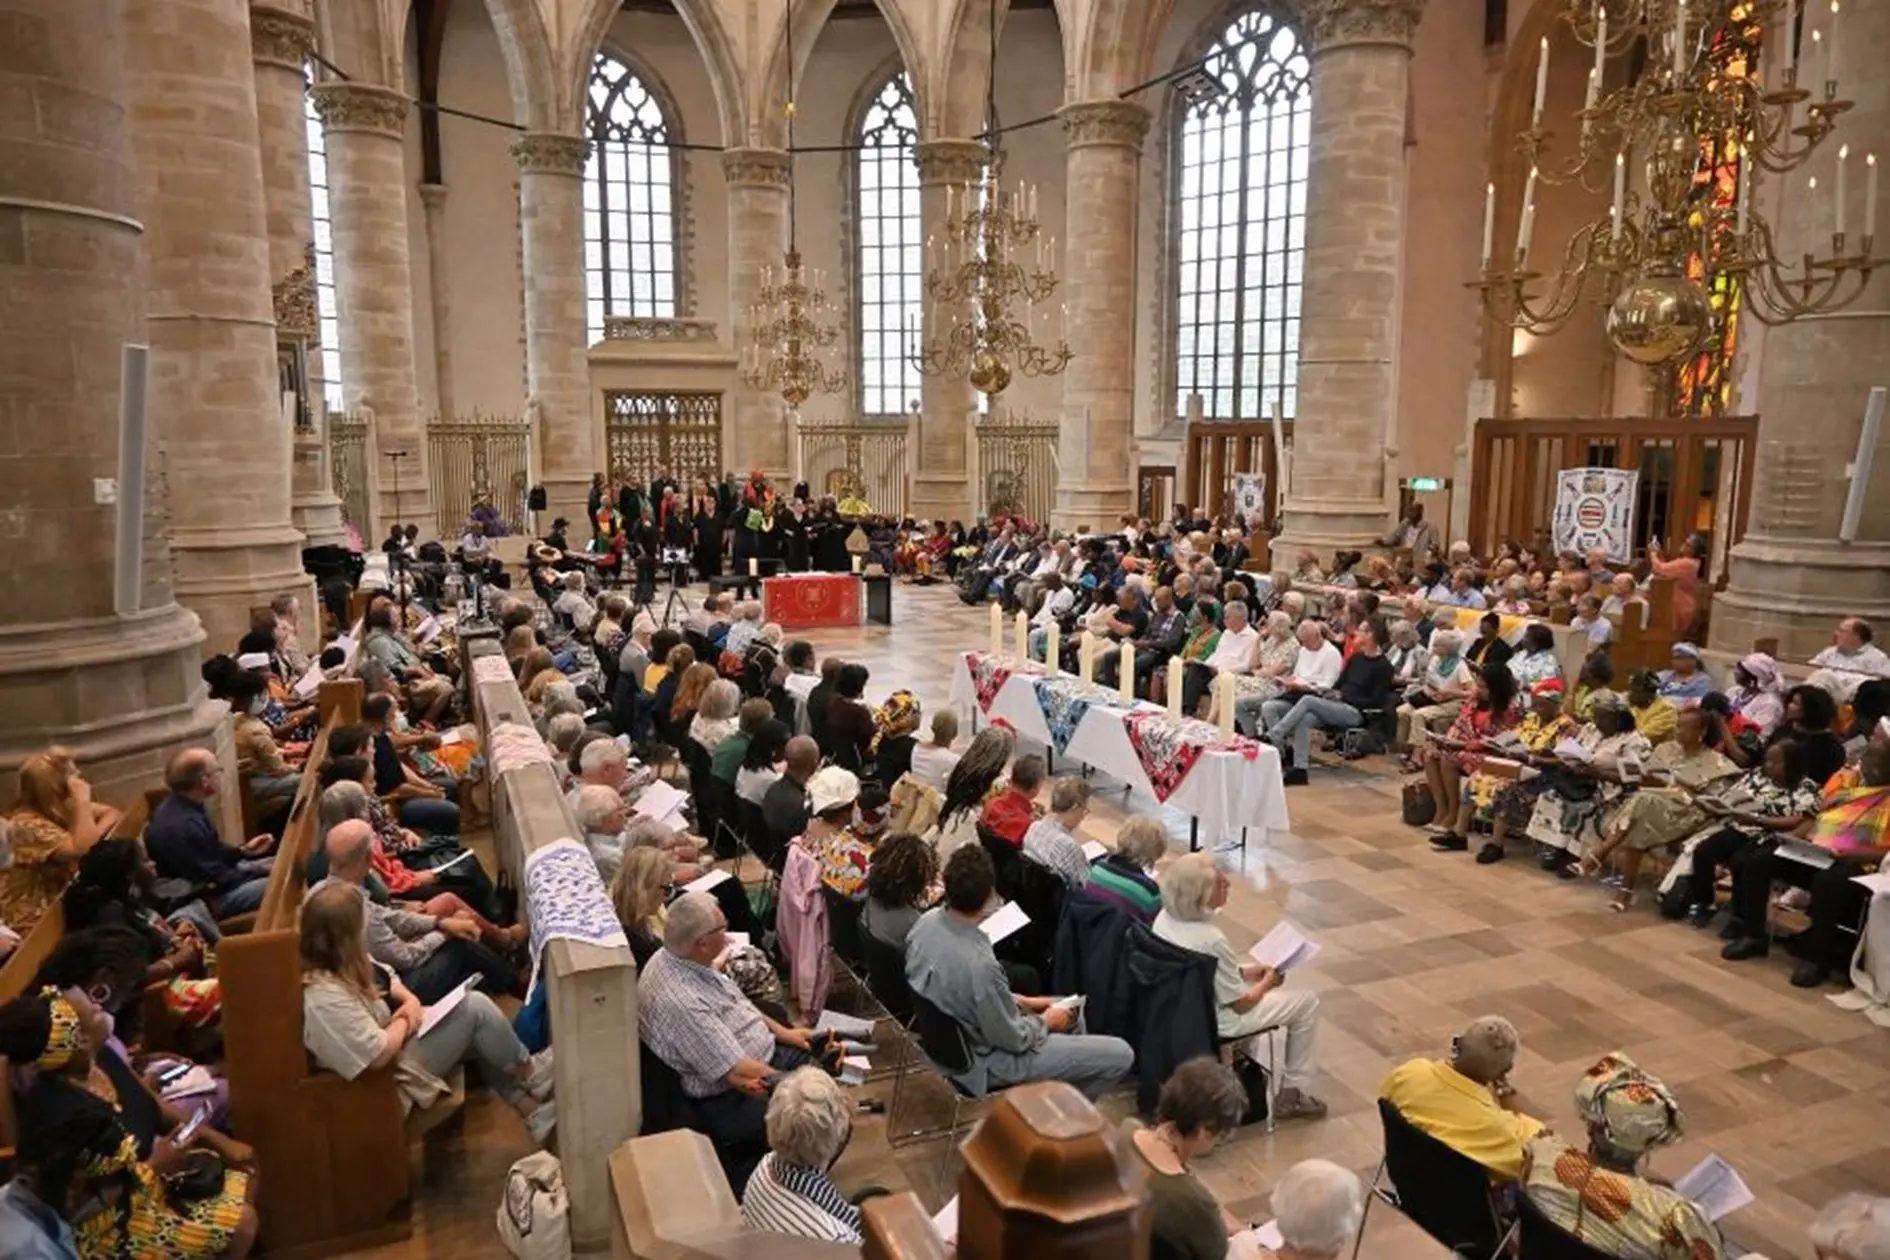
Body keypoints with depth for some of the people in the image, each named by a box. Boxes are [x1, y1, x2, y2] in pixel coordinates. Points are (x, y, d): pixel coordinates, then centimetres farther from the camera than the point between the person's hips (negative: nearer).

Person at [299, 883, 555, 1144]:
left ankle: (533, 1111, 11)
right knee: (474, 1006, -12)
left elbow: (387, 980, 15)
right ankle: (531, 1074, 10)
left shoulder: (337, 966, -3)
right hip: (389, 1077, -10)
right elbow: (380, 1053, -31)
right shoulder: (325, 995, -33)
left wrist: (409, 1000, -6)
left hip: (392, 1043, 10)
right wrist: (404, 1020, -11)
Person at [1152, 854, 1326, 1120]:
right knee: (1307, 1002, 7)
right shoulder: (1211, 940, -33)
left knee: (1256, 979, 29)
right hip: (1213, 1023, -8)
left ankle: (1240, 1055, 39)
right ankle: (1291, 1094, 19)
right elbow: (1242, 1004, -20)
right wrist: (1267, 982, -1)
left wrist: (1245, 971, 8)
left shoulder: (1165, 917, -11)